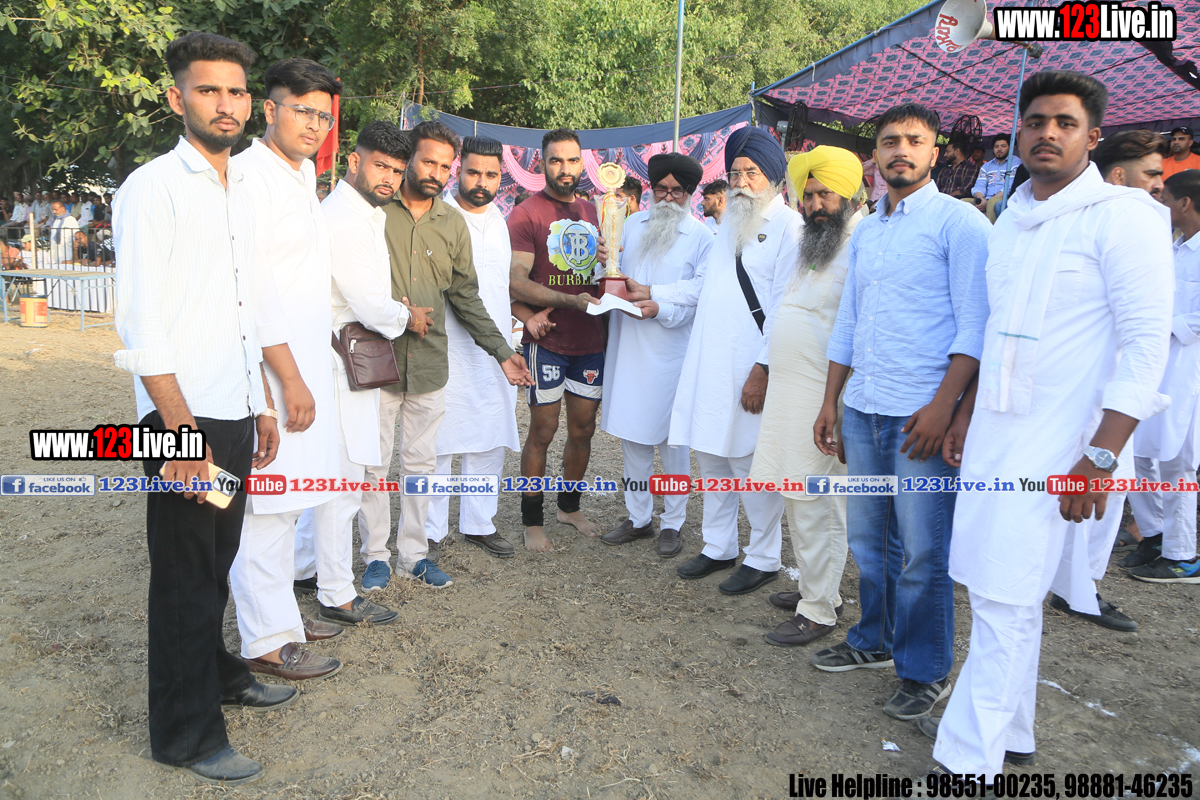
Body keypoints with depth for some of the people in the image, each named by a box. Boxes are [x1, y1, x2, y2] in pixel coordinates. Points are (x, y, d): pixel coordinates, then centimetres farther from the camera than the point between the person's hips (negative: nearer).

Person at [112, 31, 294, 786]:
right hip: (185, 418, -7)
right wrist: (181, 428, -18)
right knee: (185, 574, 3)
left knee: (218, 560, 18)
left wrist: (263, 404, 17)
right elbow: (139, 323, -15)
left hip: (235, 413, 7)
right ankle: (187, 734, 18)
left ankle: (219, 674, 36)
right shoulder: (154, 188, -9)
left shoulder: (241, 190, 14)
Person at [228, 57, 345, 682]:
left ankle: (282, 609, 28)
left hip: (306, 359, 9)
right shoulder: (249, 175, -12)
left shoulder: (305, 175, 18)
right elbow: (252, 286, -18)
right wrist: (290, 378, -18)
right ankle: (267, 641, 6)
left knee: (293, 492, 15)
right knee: (267, 501, -4)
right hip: (270, 367, -9)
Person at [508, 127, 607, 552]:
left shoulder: (592, 212, 14)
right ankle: (532, 520, 15)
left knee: (583, 429, 13)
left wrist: (610, 260, -1)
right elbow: (516, 282, -14)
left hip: (590, 339, 6)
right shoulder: (527, 214, -5)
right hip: (547, 341, -5)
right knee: (542, 431, 1)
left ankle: (570, 506, 32)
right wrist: (570, 301, -23)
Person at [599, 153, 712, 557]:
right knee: (631, 434, 12)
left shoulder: (701, 236, -3)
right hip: (627, 346, 5)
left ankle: (673, 523, 20)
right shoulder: (632, 225, 11)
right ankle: (638, 518, 27)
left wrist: (661, 310, -22)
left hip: (670, 352, -4)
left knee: (673, 439, 5)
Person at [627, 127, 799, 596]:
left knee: (751, 464, 0)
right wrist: (652, 293, 18)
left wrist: (763, 368, -18)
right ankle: (718, 547, 28)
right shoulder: (729, 223, 18)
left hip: (750, 368, -8)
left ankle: (764, 558, 16)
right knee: (710, 458, 13)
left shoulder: (789, 226, -8)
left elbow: (785, 309, -14)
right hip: (709, 363, 8)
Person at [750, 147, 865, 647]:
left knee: (815, 508, -3)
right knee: (801, 501, 16)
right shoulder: (813, 243, 17)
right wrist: (765, 370, 24)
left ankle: (818, 612, 8)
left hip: (822, 399, -9)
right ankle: (815, 587, 30)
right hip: (789, 392, 9)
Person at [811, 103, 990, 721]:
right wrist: (830, 403, 15)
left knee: (922, 551, 0)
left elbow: (974, 325, -10)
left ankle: (926, 672, 16)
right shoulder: (864, 232, 16)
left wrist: (944, 405, -18)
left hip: (922, 414, -6)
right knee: (867, 537, 15)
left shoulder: (959, 222, -4)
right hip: (862, 411, 6)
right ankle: (874, 641, 33)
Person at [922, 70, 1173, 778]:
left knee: (1004, 601, -6)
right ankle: (1010, 734, 30)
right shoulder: (1012, 220, 13)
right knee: (1002, 598, 14)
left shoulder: (1122, 216, -9)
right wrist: (967, 415, 20)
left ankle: (969, 762, 5)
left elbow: (1146, 345, -14)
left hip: (1056, 446, -7)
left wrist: (1100, 458, -19)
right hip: (995, 435, 7)